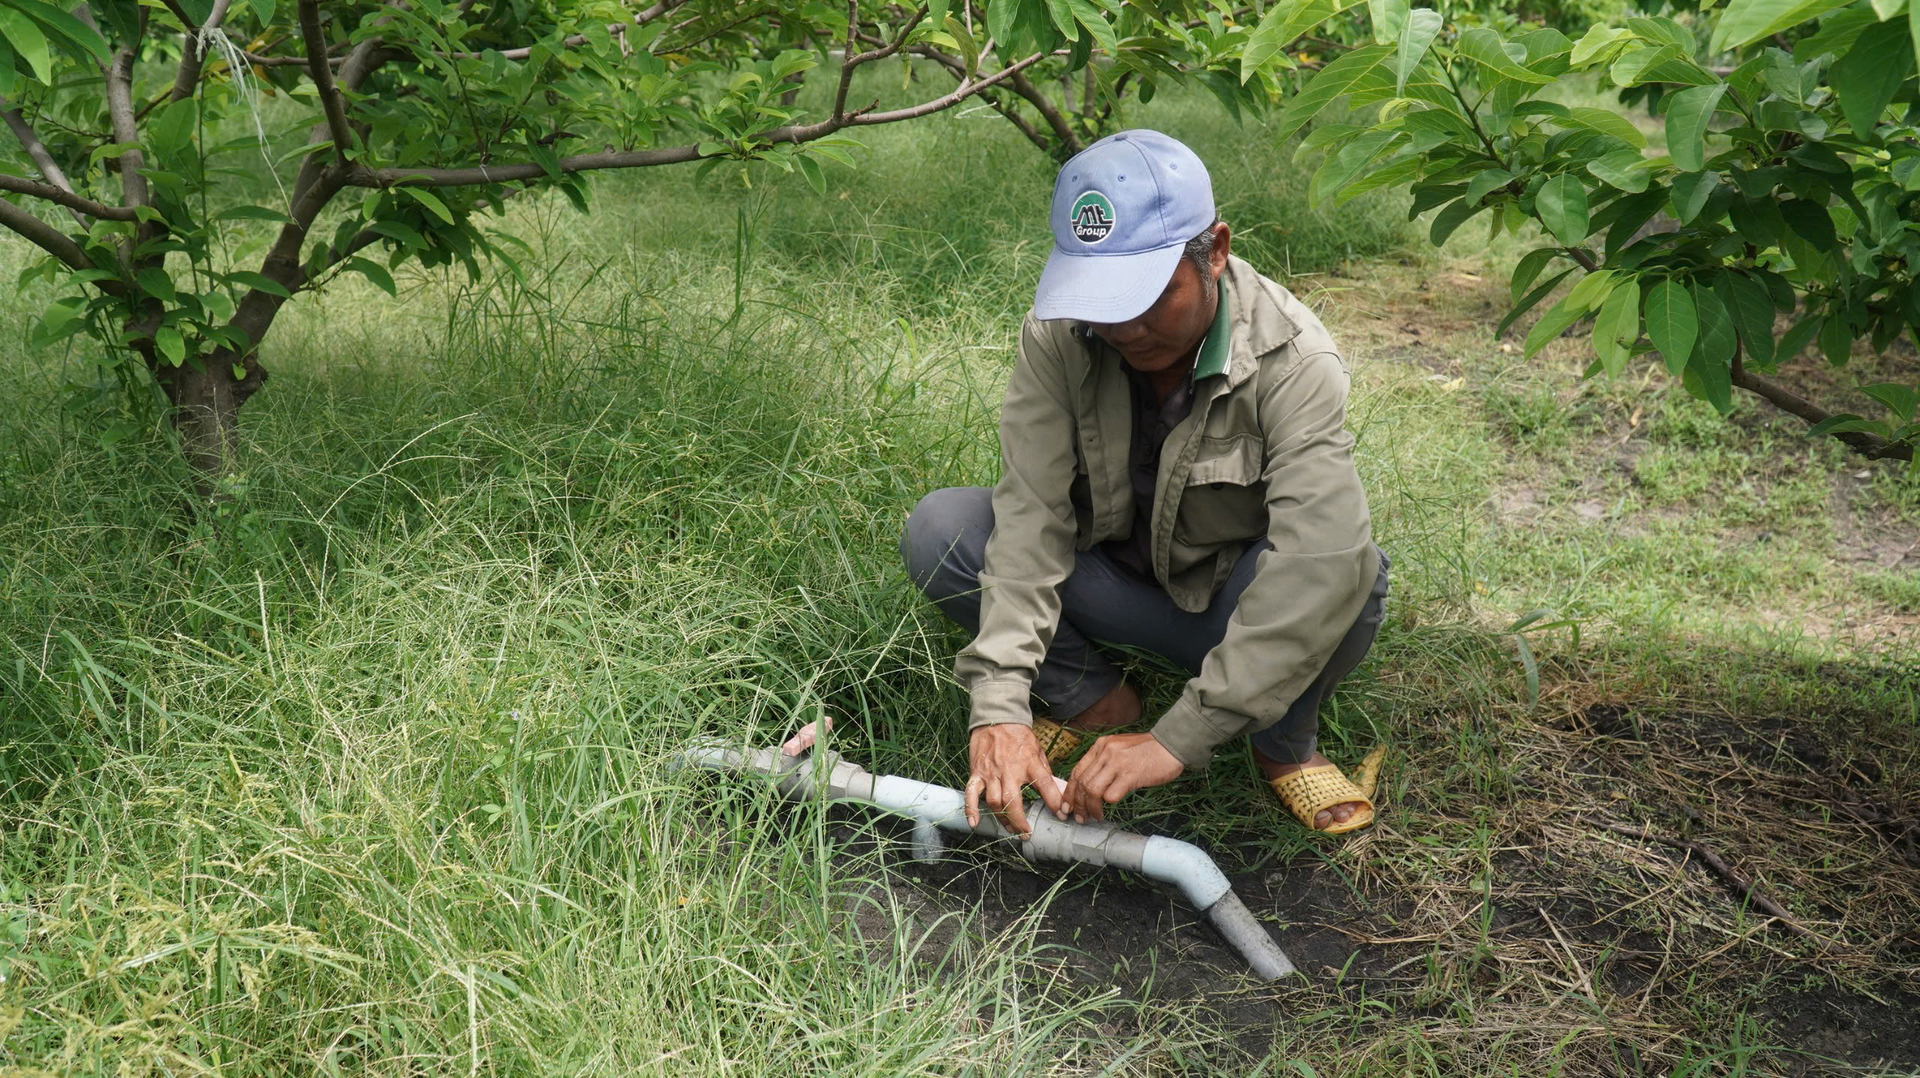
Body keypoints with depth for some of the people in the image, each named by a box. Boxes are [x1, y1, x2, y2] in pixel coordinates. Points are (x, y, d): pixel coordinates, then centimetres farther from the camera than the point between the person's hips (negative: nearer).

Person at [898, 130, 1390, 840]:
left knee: (1349, 570, -35)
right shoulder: (1056, 335, -19)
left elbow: (1319, 566, -40)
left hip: (1232, 607, -2)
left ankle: (1283, 743, -3)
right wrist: (998, 706, -38)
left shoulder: (1294, 362, -28)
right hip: (1111, 577, 3)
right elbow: (1031, 515, -26)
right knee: (939, 529, -21)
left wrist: (1176, 742, -46)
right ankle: (1093, 701, 1)